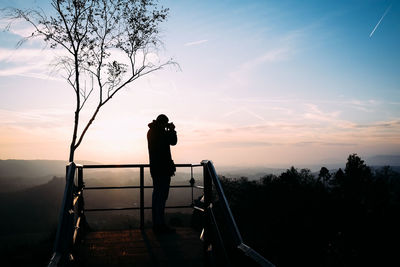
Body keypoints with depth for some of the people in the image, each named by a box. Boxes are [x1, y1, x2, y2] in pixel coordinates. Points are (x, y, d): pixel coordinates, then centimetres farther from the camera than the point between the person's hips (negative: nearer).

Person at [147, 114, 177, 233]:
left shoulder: (151, 131, 17)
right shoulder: (160, 132, -14)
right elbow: (173, 141, -15)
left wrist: (169, 131, 16)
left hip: (155, 168, 10)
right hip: (163, 168, -10)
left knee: (157, 195, 13)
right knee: (162, 195, -8)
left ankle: (156, 224, 19)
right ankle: (160, 225, -5)